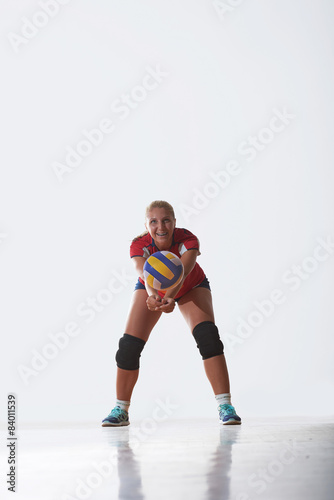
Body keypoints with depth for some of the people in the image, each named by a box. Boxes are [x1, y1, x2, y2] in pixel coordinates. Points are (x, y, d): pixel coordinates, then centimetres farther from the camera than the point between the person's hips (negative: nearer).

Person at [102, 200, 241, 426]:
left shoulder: (188, 240, -35)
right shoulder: (139, 245, -32)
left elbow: (181, 274, -52)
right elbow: (146, 275, -51)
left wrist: (170, 299, -72)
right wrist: (153, 296, -73)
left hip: (191, 288, -1)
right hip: (151, 289, 1)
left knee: (208, 336, -25)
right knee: (129, 345, -11)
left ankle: (225, 406, -19)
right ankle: (121, 410, 7)